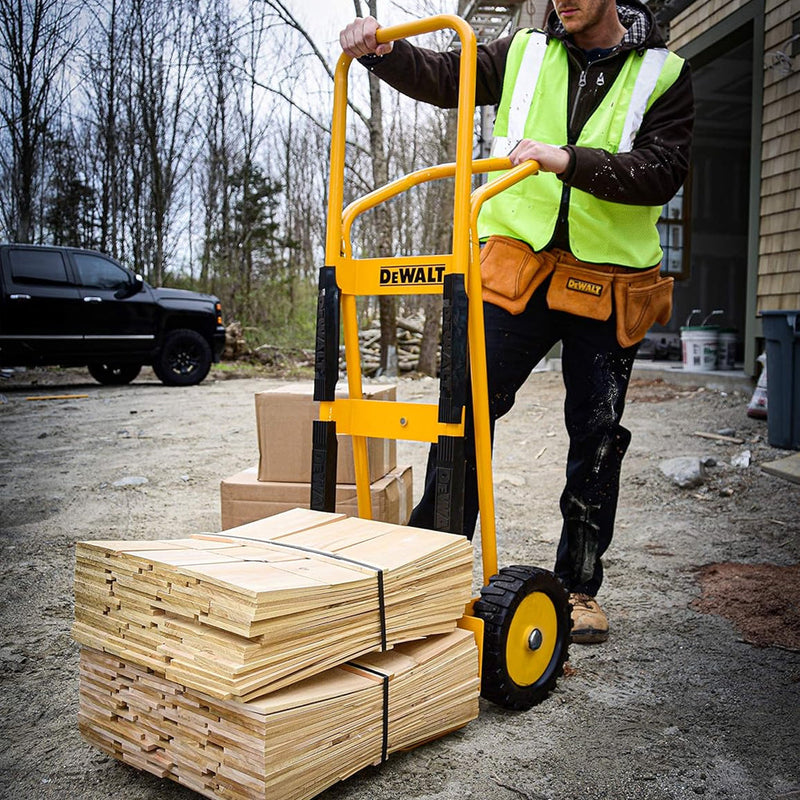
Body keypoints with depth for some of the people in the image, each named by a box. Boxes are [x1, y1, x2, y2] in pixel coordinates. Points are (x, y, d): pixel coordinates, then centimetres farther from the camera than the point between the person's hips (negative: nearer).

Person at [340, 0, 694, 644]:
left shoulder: (663, 74, 3)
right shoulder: (523, 54, 11)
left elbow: (664, 173, -10)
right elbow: (441, 78, 7)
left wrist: (570, 161, -23)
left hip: (609, 289, 0)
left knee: (597, 436, 4)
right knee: (467, 405, -9)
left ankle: (579, 586, 19)